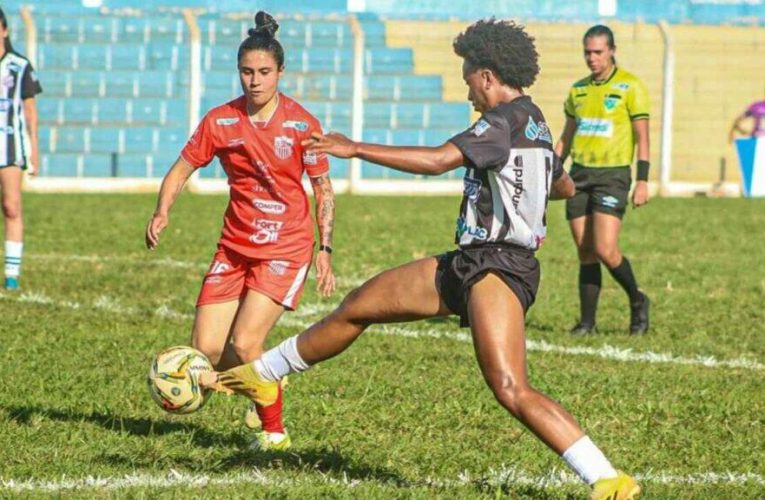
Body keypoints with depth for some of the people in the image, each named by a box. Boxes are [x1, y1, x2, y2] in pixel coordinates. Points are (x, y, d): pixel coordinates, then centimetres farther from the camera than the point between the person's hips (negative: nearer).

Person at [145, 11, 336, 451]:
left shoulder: (302, 124, -7)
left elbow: (324, 189, 0)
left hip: (286, 249, -4)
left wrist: (325, 250, -7)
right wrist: (162, 212, -13)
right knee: (206, 351, -3)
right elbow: (182, 170, 5)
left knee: (244, 344, -19)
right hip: (235, 247, 4)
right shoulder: (220, 121, -1)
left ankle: (275, 432, 1)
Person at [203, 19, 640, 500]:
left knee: (511, 390, -23)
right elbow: (565, 187, 35)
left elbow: (437, 160, -27)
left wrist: (355, 149, -21)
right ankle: (260, 376, 34)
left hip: (497, 266, -10)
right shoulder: (535, 125, 16)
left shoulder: (505, 120, -14)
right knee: (358, 306, 17)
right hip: (470, 261, 10)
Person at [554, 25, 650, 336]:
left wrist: (642, 181, -12)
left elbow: (642, 138, -5)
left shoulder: (630, 87, -4)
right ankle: (587, 322, 7)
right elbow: (566, 137, 20)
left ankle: (637, 301, 9)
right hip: (580, 174, 5)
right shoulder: (578, 89, 12)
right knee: (586, 253, 3)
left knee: (605, 250, -14)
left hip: (613, 175, -5)